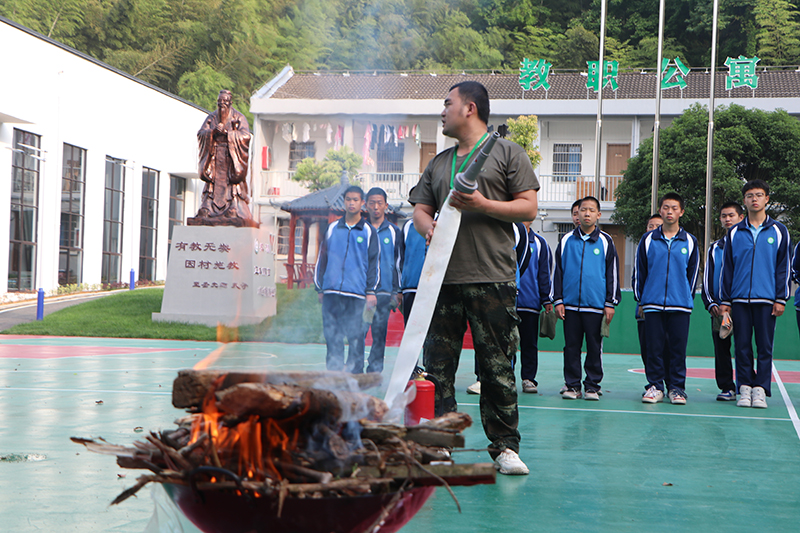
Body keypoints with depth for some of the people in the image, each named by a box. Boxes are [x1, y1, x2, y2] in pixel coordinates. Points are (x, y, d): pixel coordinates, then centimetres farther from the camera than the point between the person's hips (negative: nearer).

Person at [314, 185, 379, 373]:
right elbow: (322, 259, 17)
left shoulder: (368, 231, 8)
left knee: (355, 336, -3)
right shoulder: (332, 229, 15)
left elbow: (374, 262, 6)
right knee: (331, 335, 2)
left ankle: (355, 373, 3)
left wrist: (371, 291, -2)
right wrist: (320, 288, 12)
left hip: (356, 293, -2)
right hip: (332, 292, 2)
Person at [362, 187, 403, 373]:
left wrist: (397, 291, 5)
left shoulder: (393, 231, 10)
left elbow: (399, 262, 11)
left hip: (384, 291, 0)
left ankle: (375, 372, 7)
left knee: (379, 334, 1)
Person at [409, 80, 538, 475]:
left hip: (493, 280, -5)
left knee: (498, 368, -4)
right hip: (443, 277, 5)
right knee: (437, 367, 3)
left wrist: (482, 205, -12)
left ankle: (504, 446, 3)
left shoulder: (507, 153, 5)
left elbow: (528, 207, 0)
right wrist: (428, 228, -4)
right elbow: (420, 209, 19)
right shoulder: (438, 163, 21)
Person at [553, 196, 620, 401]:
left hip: (596, 305, -1)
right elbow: (558, 272, 11)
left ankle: (592, 386, 10)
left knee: (594, 347, 2)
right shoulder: (566, 240, 9)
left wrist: (610, 303, 0)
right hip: (570, 304, 2)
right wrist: (557, 300, 4)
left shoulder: (605, 241, 6)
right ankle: (572, 385, 11)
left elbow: (612, 274, 6)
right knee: (571, 346, 4)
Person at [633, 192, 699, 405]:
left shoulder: (689, 242, 7)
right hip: (653, 304, 0)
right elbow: (639, 272, 10)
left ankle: (676, 387, 8)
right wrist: (640, 299, 8)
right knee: (654, 347, 1)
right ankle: (655, 386, 9)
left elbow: (693, 273, 14)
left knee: (678, 348, 0)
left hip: (680, 305, 0)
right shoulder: (648, 240, 6)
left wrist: (687, 298, 13)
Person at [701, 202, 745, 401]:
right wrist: (710, 303, 2)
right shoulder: (714, 248, 18)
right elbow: (707, 279, 16)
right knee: (721, 349, 0)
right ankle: (727, 388, 5)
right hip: (719, 308, 3)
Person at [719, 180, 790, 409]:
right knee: (742, 346, 2)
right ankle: (745, 388, 8)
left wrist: (781, 299, -2)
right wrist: (724, 300, 6)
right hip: (740, 299, 1)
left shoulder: (778, 231, 6)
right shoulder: (734, 233, 10)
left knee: (765, 346, -1)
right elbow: (727, 268, 11)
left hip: (766, 299, -1)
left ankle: (760, 390, 4)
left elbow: (784, 267, 5)